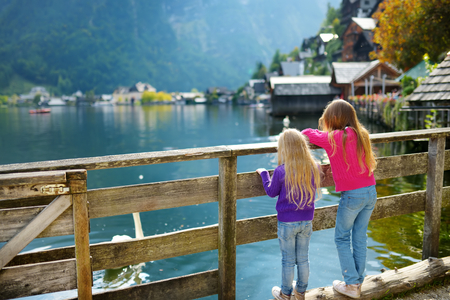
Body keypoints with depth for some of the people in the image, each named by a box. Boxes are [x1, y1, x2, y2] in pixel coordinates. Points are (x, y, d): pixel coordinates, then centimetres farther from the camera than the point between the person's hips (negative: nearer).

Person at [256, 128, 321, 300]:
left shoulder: (281, 171, -20)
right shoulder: (314, 168, -7)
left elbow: (271, 192, -4)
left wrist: (264, 173, 9)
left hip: (287, 222, -4)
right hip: (307, 221, 4)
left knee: (288, 260, 12)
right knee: (303, 259, 18)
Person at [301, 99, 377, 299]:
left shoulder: (332, 138, -13)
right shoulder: (361, 135, 3)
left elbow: (306, 133, -4)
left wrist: (321, 134, 17)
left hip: (352, 195, -6)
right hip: (371, 192, 6)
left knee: (342, 238, 10)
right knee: (360, 238, 16)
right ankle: (358, 281, 27)